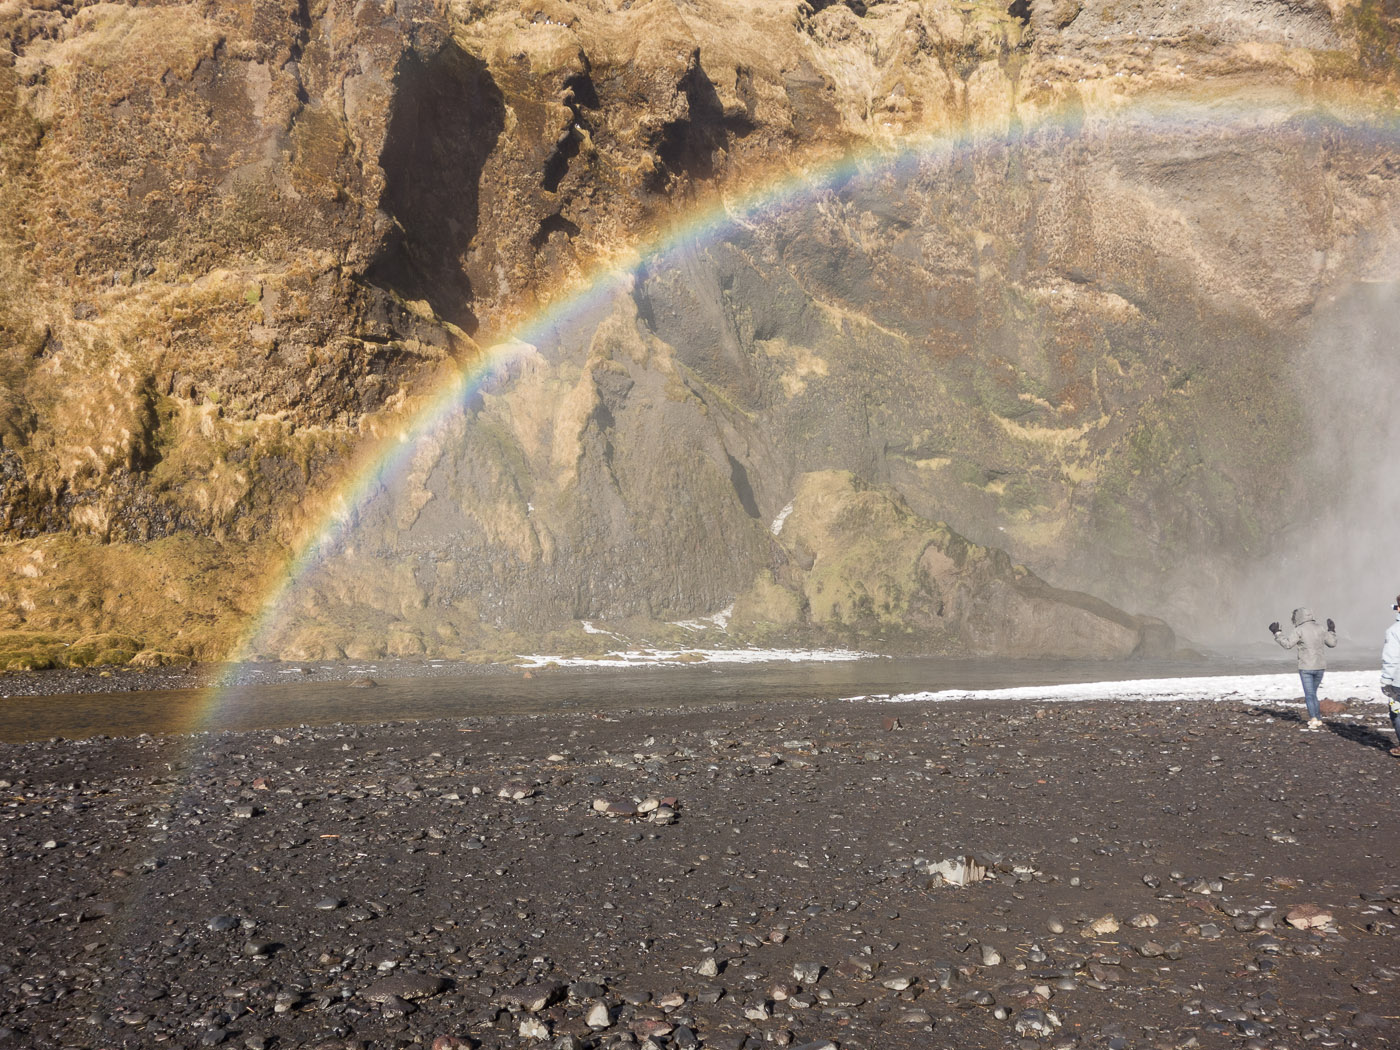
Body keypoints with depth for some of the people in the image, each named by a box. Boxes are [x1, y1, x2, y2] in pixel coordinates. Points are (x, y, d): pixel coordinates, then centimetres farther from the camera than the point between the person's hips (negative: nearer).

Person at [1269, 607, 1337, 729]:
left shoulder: (1299, 630, -10)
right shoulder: (1319, 629, 8)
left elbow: (1287, 644, -17)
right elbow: (1332, 643, 19)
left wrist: (1276, 633, -9)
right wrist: (1332, 631, 35)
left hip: (1306, 667, -6)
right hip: (1320, 666, 6)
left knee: (1309, 694, -3)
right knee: (1313, 693, 19)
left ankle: (1313, 720, -16)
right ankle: (1318, 718, 19)